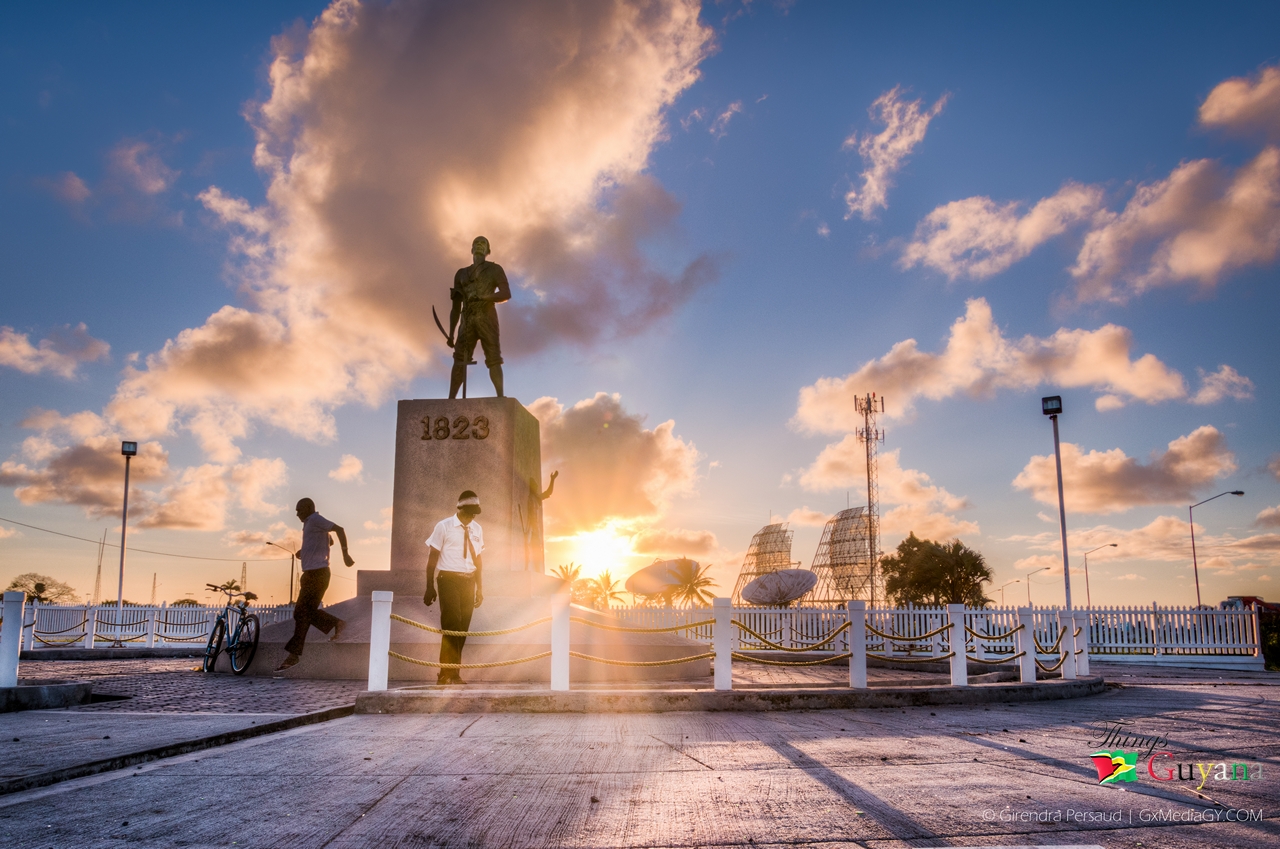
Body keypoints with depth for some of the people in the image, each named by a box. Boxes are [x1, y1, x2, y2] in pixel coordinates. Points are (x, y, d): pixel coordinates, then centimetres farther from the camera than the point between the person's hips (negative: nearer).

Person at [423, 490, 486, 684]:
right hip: (449, 580, -5)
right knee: (452, 625, -14)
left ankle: (451, 673, 16)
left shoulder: (477, 529, 9)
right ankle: (447, 673, -8)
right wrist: (430, 587, -5)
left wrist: (479, 587, 13)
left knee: (462, 628, 6)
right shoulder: (444, 527, -5)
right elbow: (433, 557, -2)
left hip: (468, 582, 5)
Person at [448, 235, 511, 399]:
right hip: (467, 320, 3)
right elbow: (456, 307, 20)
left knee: (493, 359, -11)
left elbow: (506, 294, -3)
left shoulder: (494, 269, 12)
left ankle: (500, 398, -15)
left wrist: (483, 298, -17)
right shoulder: (461, 274, 22)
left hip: (487, 318, -3)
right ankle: (450, 399, -15)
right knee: (459, 360, -9)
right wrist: (451, 333, 12)